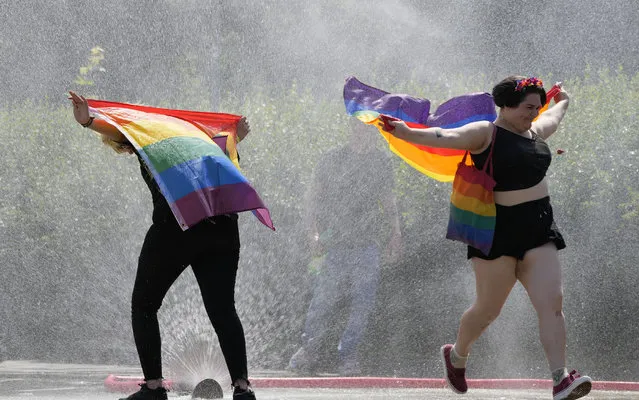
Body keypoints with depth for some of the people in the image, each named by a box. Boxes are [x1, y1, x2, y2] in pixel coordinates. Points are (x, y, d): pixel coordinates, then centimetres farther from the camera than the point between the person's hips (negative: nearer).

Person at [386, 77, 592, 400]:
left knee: (552, 303, -10)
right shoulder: (486, 134, -9)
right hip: (499, 228, -6)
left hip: (539, 230, 6)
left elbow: (553, 117, 39)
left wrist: (562, 102, 59)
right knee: (488, 309, 4)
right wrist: (409, 133, -43)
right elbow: (448, 137, -26)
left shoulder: (535, 131, 14)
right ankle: (456, 355, 33)